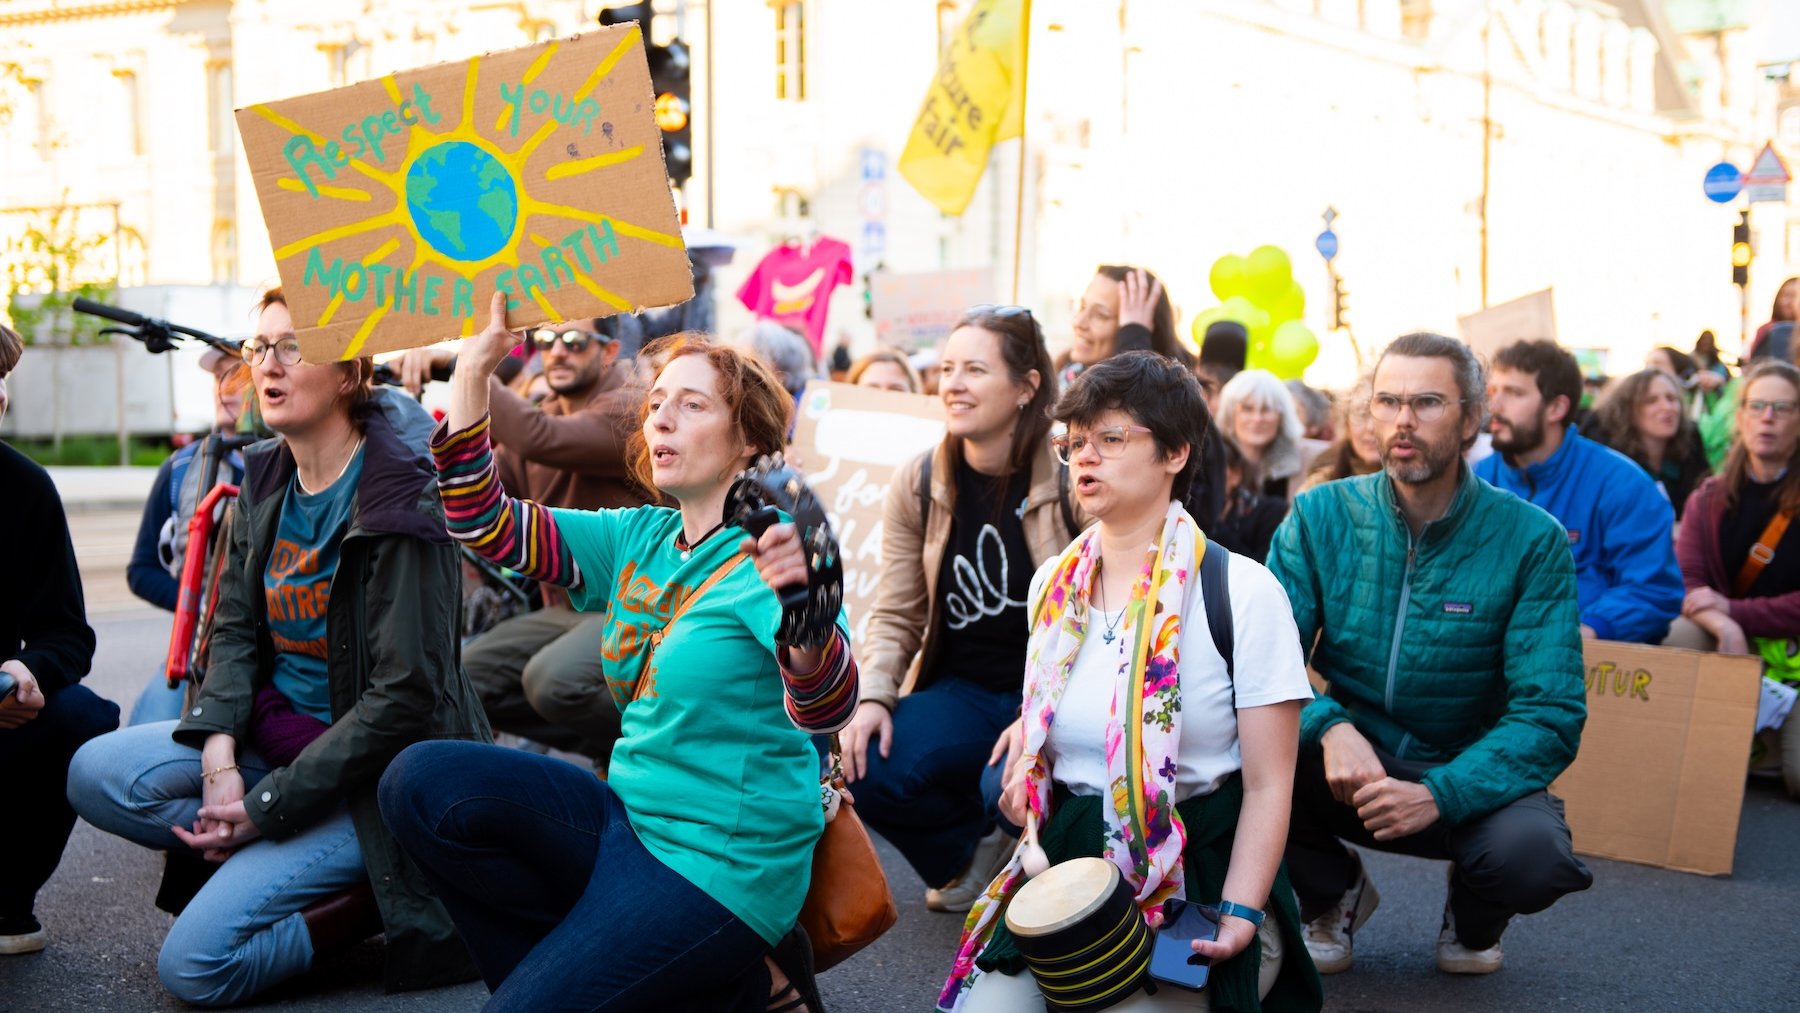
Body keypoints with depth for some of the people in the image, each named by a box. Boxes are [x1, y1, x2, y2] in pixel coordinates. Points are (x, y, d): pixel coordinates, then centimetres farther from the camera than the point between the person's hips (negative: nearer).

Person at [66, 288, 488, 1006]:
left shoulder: (398, 499, -18)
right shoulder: (266, 478, 5)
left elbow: (403, 696, -21)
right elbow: (235, 628, 8)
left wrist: (267, 807, -18)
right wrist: (220, 756, -11)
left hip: (374, 772, -8)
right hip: (276, 735, 8)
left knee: (195, 962, -16)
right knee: (98, 773, -11)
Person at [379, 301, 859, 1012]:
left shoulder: (765, 554, -14)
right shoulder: (637, 540, 8)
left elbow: (825, 709, -31)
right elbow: (486, 526, 4)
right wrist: (471, 375, -5)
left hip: (721, 865, -7)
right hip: (629, 816, 7)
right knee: (422, 785, -7)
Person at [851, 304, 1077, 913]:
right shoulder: (917, 486, 1)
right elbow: (895, 616, 5)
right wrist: (872, 698, -14)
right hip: (960, 691, 4)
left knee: (1009, 788, -34)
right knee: (865, 768, -23)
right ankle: (973, 846, 11)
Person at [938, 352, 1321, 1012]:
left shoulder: (1243, 591, -8)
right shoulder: (1053, 584, 9)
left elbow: (1268, 786, -9)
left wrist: (1241, 915, -20)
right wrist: (1026, 765, 4)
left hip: (1199, 878, -4)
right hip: (1065, 864, 4)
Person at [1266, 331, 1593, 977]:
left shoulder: (1530, 540, -10)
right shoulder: (1320, 517, -5)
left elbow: (1550, 713, -15)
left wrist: (1440, 793, -31)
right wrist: (1329, 729, -32)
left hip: (1469, 782, -1)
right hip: (1348, 773, 1)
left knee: (1532, 854, -34)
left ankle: (1473, 914, 8)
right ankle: (1332, 892, 5)